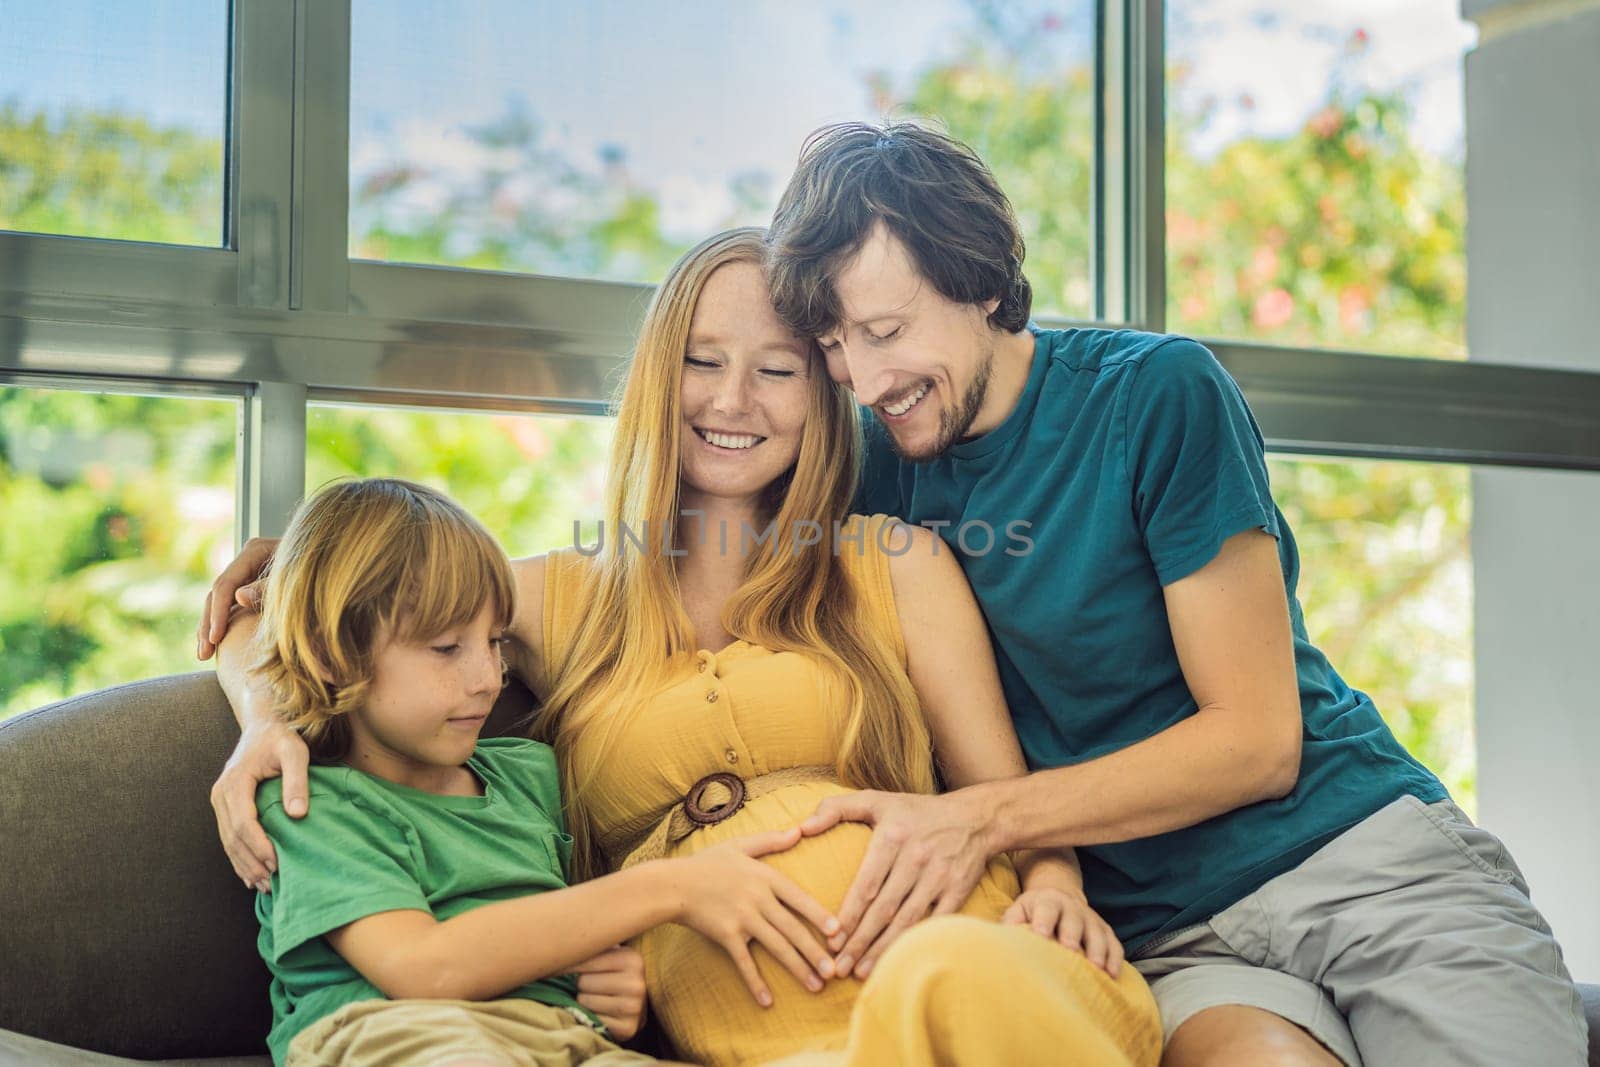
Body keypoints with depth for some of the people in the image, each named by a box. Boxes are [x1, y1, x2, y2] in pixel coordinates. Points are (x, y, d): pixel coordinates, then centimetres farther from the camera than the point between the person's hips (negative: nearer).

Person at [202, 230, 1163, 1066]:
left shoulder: (897, 565, 19)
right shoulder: (560, 602, 21)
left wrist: (1054, 884, -6)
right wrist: (269, 724, 2)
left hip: (965, 952, 1)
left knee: (953, 980, -39)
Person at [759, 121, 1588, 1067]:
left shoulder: (1159, 394, -5)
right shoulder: (876, 466, 6)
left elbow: (1257, 742, -8)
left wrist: (984, 818, -17)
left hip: (1359, 850, -1)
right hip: (1162, 937, 1)